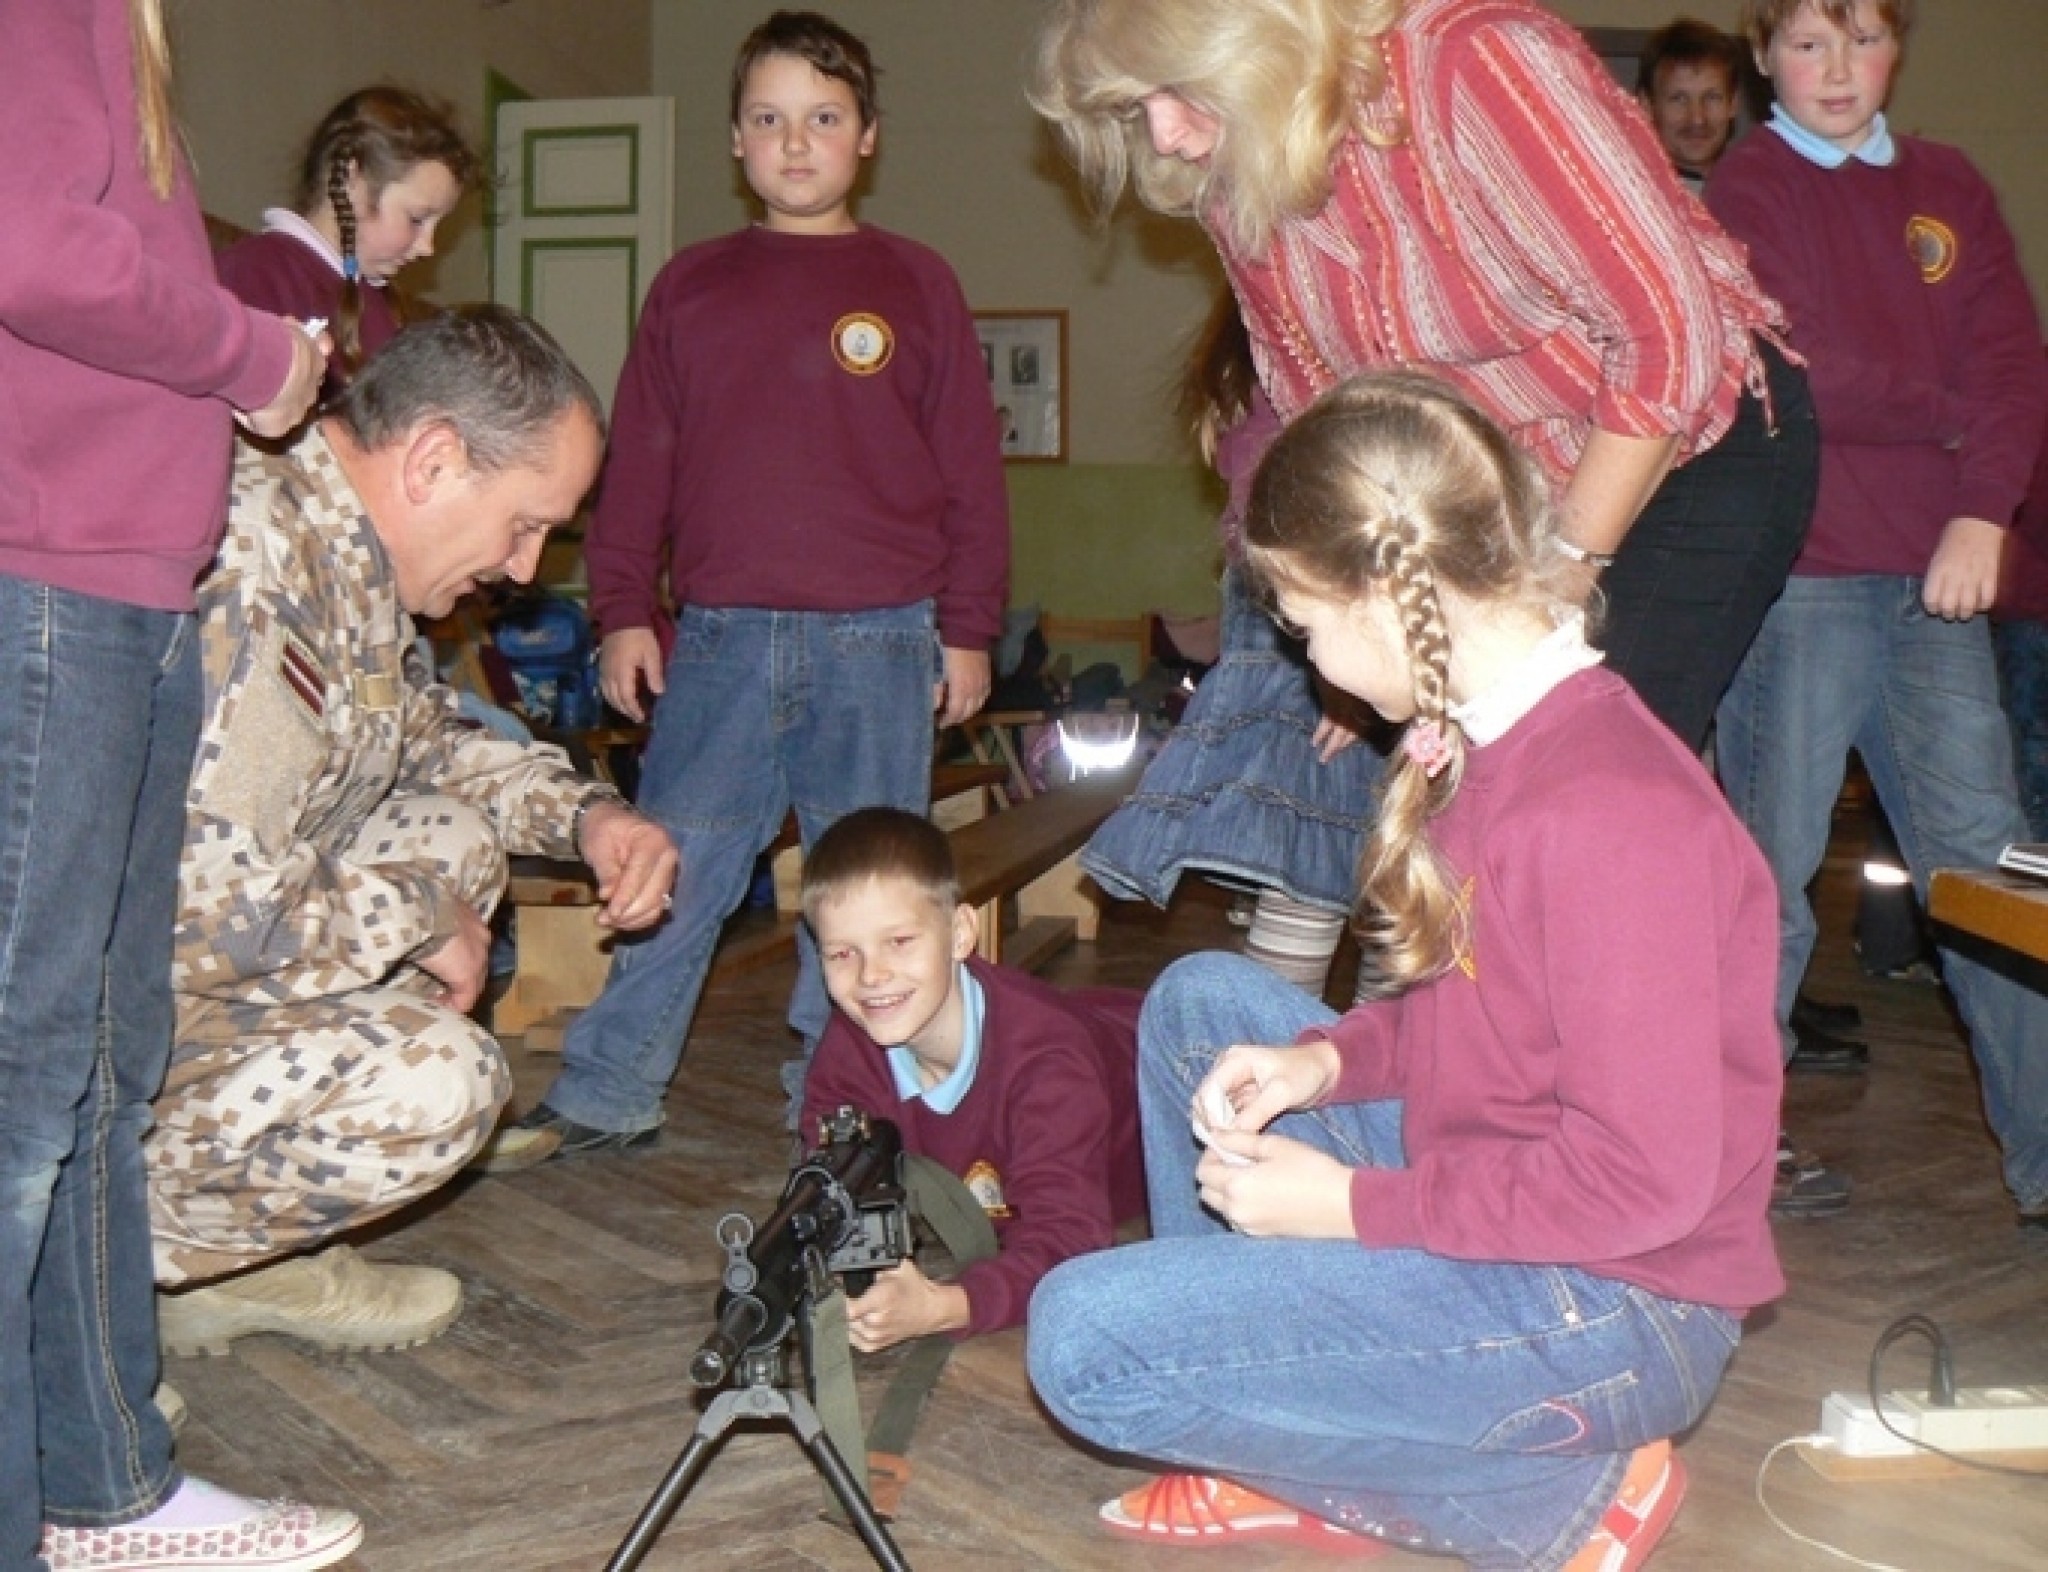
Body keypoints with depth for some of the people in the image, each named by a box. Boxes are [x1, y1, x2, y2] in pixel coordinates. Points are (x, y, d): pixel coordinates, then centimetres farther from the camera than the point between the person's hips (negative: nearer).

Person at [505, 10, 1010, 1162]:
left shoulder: (917, 285, 6)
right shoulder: (691, 288, 11)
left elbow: (971, 470, 5)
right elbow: (639, 462, 11)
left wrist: (969, 629, 2)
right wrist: (625, 610, 5)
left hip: (881, 643, -1)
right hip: (719, 638, 1)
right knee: (668, 873, 2)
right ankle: (606, 1100, 13)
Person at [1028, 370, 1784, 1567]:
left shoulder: (1609, 807, -27)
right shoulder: (1501, 741, 4)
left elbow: (1644, 1176, -26)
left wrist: (1353, 1204, -19)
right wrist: (1328, 1058, 0)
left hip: (1613, 1315, -10)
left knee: (1085, 1342, -16)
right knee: (1202, 1001, 16)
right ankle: (1285, 1461, 14)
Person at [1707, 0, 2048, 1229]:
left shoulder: (1950, 190, 15)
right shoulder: (1747, 192, 1)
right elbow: (1801, 377, -11)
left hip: (1934, 575, 4)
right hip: (1794, 580, -4)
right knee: (1772, 869, 1)